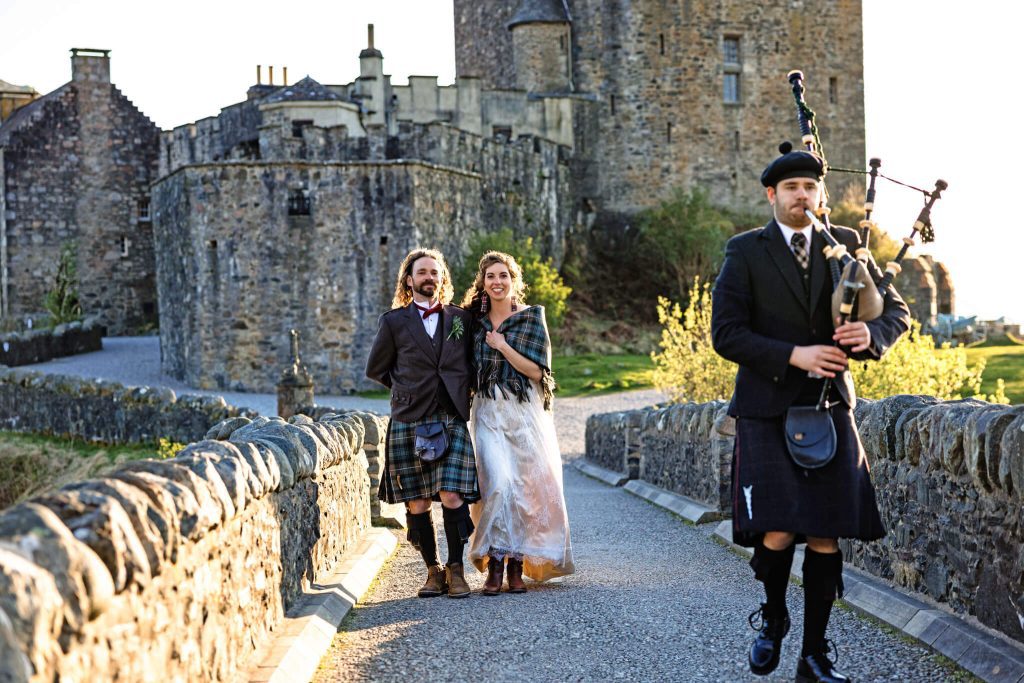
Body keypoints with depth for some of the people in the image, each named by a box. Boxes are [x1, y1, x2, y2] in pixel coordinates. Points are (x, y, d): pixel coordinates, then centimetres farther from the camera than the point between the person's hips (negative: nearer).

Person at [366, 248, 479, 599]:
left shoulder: (461, 318, 13)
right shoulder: (394, 322, 7)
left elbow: (472, 363, 22)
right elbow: (376, 369, 14)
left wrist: (461, 393, 9)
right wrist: (408, 388, 10)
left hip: (452, 420, 0)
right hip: (408, 422, 0)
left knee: (452, 496, -11)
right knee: (416, 503, 1)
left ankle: (455, 569, 1)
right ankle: (433, 571, 12)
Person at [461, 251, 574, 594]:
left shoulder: (532, 318, 2)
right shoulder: (475, 321, 11)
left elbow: (536, 371, -6)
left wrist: (502, 346, -8)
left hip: (525, 412, -1)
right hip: (488, 412, 1)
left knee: (526, 488, -3)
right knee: (499, 483, -14)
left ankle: (517, 565, 6)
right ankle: (495, 563, -10)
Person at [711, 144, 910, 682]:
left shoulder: (844, 246, 9)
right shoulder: (745, 252, 0)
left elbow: (898, 311, 9)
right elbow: (725, 334, -7)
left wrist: (872, 334, -14)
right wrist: (793, 355, -19)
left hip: (830, 410, 3)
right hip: (767, 411, -3)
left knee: (827, 537, 2)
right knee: (777, 535, -12)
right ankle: (773, 615, 19)